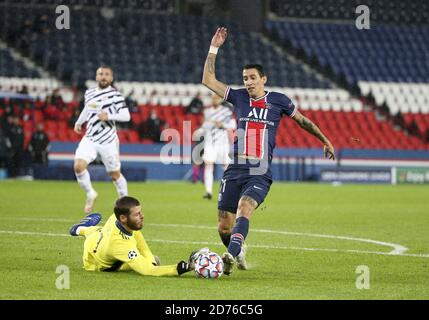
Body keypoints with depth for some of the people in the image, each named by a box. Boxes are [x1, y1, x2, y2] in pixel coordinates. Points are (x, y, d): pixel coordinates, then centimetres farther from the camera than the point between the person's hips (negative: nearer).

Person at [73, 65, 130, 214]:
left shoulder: (115, 94, -7)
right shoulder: (89, 93, 10)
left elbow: (126, 116, -13)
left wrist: (109, 116, -24)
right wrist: (79, 122, 22)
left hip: (108, 140, -4)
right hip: (89, 139, 4)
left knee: (115, 174, 6)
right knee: (78, 166, -17)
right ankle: (90, 194, 6)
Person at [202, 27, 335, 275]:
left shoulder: (278, 101, 5)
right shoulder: (239, 97, 7)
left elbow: (302, 120, 19)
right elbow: (208, 80, 4)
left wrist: (325, 141, 23)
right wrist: (214, 49, -1)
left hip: (260, 175, -2)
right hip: (235, 171, 2)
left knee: (244, 208, -31)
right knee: (224, 227, 0)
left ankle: (231, 255, -41)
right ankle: (238, 252, 30)